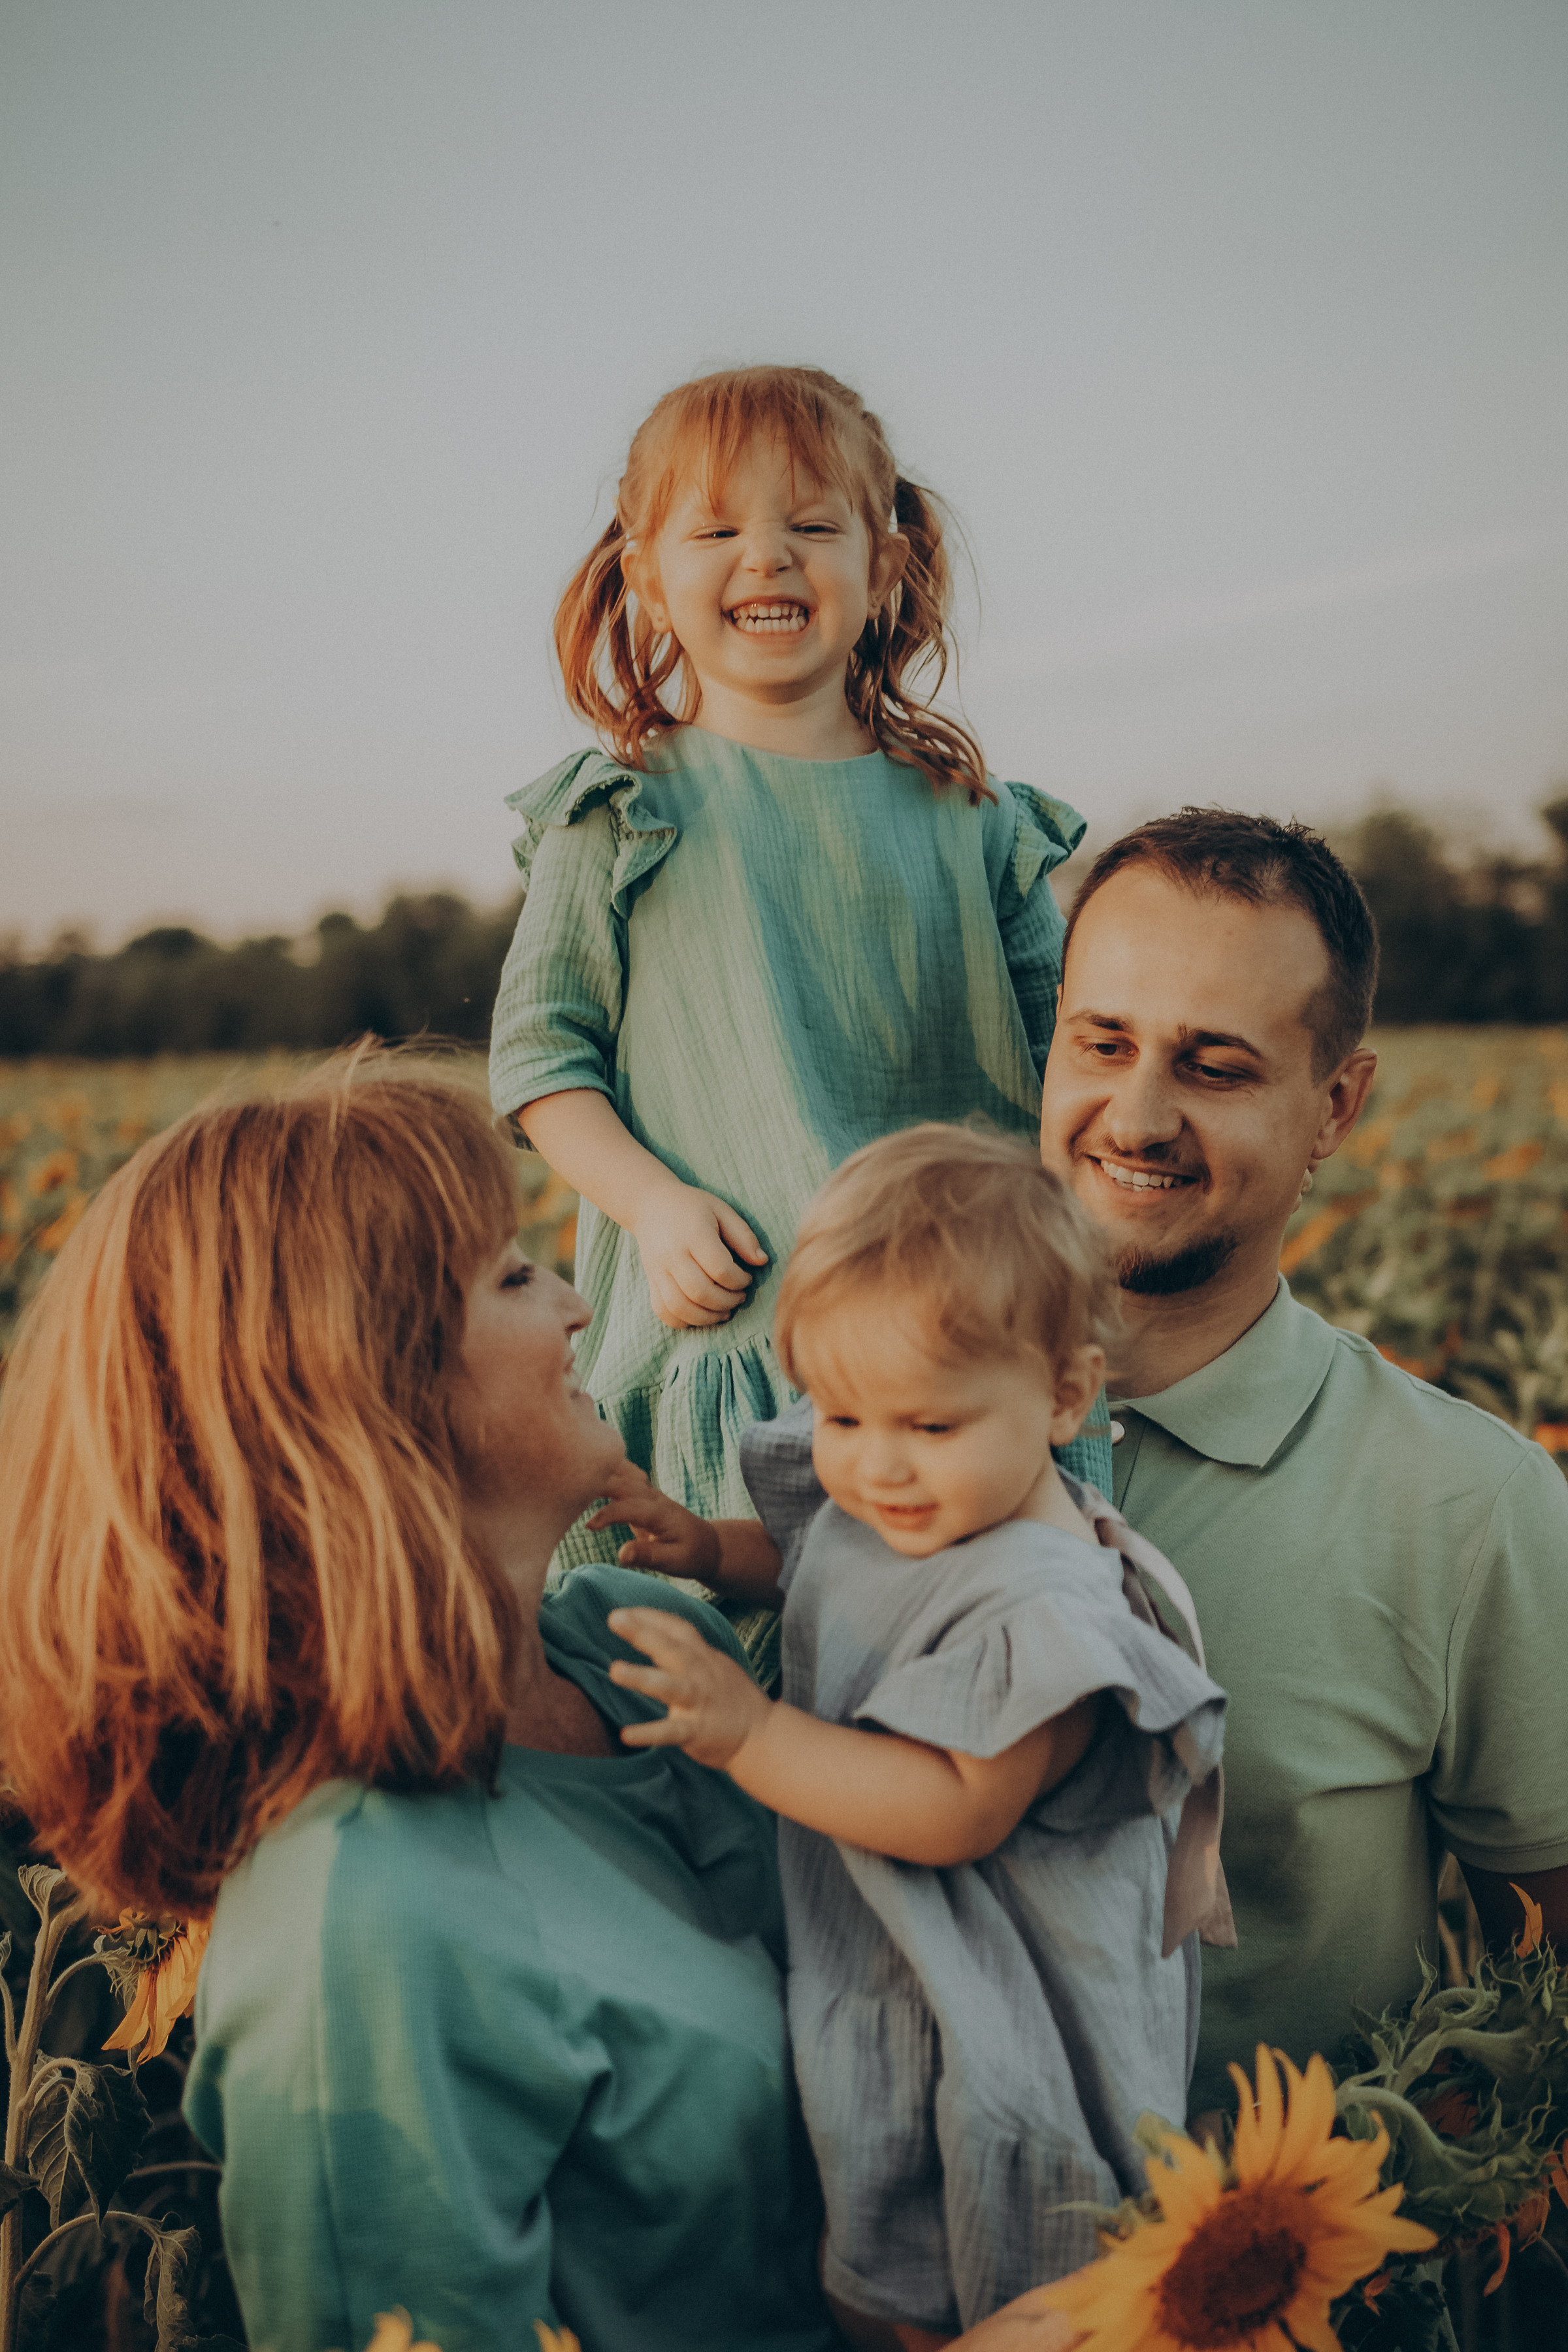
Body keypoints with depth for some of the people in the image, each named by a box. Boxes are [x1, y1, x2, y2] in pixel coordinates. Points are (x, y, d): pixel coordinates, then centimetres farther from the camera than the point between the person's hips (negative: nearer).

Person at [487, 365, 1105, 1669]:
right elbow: (539, 1048, 4)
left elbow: (1057, 1064, 15)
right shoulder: (621, 812, 5)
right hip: (717, 1320, -2)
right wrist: (653, 1205, -11)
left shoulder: (970, 820, 11)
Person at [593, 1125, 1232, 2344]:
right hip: (866, 1967, 8)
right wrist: (707, 1549, 0)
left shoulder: (1045, 1606, -30)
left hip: (991, 2030, -8)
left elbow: (957, 1810, -33)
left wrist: (750, 1733, -35)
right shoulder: (868, 1504, -4)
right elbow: (811, 1566, 20)